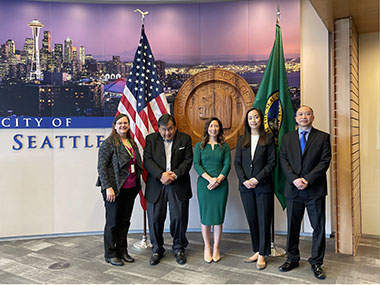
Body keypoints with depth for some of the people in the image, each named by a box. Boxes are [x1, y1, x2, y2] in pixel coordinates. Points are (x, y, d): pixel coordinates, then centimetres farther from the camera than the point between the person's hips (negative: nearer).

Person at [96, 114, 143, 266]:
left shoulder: (132, 142, 13)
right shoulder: (109, 142, -8)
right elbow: (101, 166, -12)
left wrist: (137, 184, 11)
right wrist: (108, 187, -17)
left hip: (130, 189, 6)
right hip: (115, 189, -6)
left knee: (125, 221, 14)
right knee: (113, 221, 5)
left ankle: (122, 251, 28)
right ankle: (110, 254, 19)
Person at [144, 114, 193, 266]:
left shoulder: (185, 139, 5)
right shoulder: (151, 139, 6)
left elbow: (188, 160, 0)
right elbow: (147, 160, -3)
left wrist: (175, 175, -14)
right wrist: (161, 175, -16)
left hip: (178, 186, 0)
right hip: (156, 185, 1)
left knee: (179, 217, 3)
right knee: (155, 218, 5)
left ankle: (179, 248, 25)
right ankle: (157, 249, 25)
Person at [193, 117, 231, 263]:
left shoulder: (224, 146, 10)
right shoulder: (199, 146, 7)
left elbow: (227, 164, 1)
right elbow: (196, 164, -2)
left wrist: (218, 179, -14)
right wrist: (210, 178, -14)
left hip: (221, 184, 1)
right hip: (204, 184, -1)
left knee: (218, 215, 3)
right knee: (205, 216, 3)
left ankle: (216, 247, 16)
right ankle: (207, 247, 16)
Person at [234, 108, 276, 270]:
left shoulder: (268, 139, 1)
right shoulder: (242, 140, 10)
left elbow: (272, 162, -5)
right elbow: (237, 162, 7)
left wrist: (257, 179, -13)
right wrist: (244, 180, -7)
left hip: (263, 186, -3)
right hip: (246, 186, 3)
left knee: (263, 220, 2)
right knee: (252, 220, 10)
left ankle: (262, 254, 12)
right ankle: (256, 251, 22)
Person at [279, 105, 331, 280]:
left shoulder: (323, 137, 4)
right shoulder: (287, 137, 11)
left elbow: (325, 161, -5)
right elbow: (283, 160, 3)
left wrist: (307, 179, -15)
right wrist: (294, 179, -12)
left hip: (315, 189, -2)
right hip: (293, 189, 2)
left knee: (319, 227, 5)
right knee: (292, 227, 10)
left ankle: (316, 263, 20)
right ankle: (292, 259, 25)